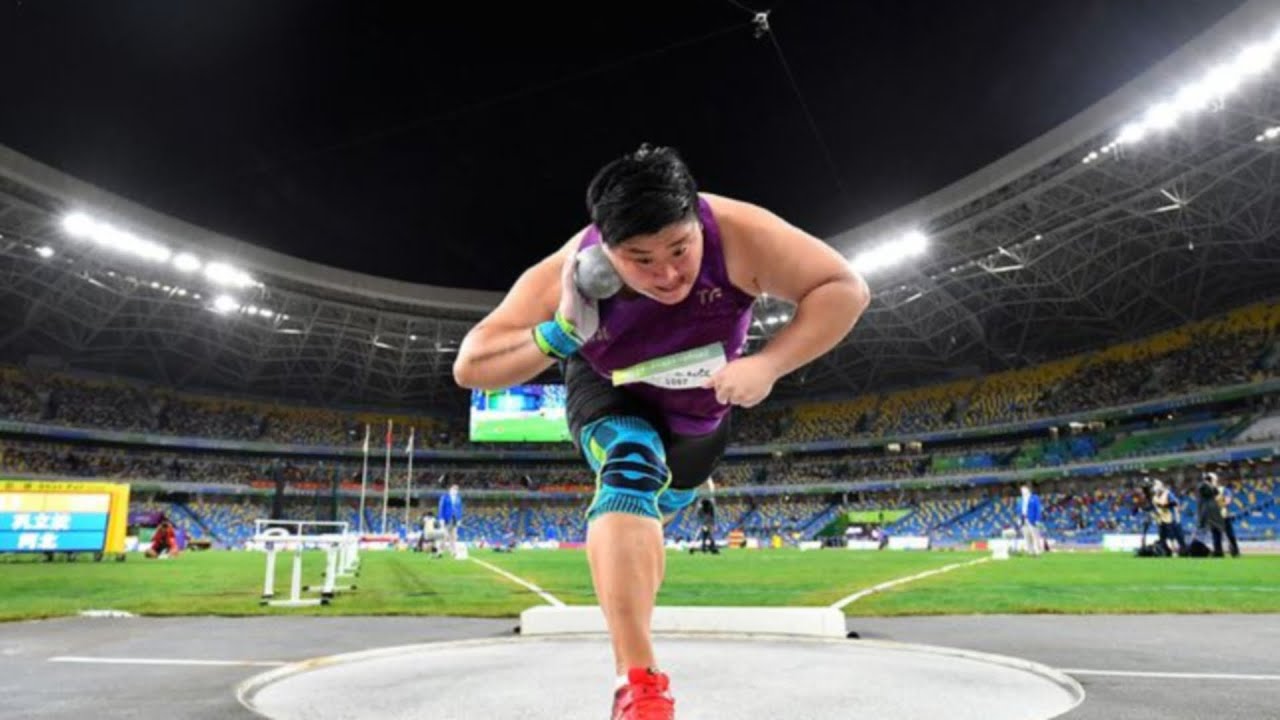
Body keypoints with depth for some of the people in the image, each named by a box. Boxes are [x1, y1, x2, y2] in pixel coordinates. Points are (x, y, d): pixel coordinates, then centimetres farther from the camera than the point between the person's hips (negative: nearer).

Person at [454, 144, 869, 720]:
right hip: (611, 394, -2)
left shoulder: (737, 233, -40)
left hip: (701, 406, 3)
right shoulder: (567, 274, -38)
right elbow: (469, 367, -33)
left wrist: (768, 365, -44)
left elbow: (845, 289, -32)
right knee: (631, 474, -36)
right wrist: (561, 334, -50)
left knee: (655, 510, 27)